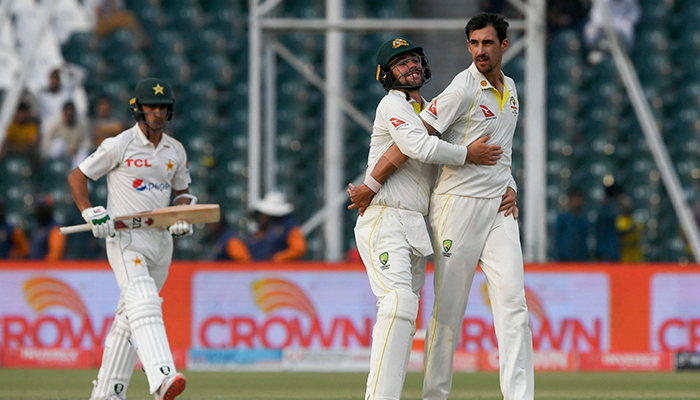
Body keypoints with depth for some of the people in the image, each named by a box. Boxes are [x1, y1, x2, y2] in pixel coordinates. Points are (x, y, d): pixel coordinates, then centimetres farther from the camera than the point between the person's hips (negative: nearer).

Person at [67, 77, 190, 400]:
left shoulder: (175, 151, 12)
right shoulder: (120, 145, -6)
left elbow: (181, 191, 24)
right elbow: (77, 176, 1)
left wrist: (184, 217, 2)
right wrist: (90, 214, -14)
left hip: (160, 239, 7)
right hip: (124, 237, -7)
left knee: (129, 316, 11)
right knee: (143, 302, -26)